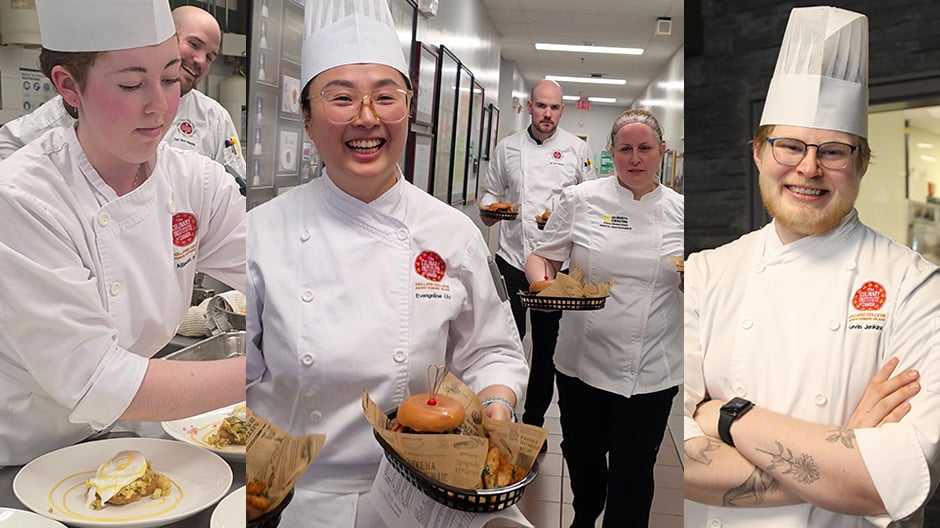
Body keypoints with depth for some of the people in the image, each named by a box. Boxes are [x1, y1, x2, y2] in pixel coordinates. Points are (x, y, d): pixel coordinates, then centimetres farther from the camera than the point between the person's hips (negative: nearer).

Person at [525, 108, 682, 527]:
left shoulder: (678, 210, 2)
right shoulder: (580, 199, -1)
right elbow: (542, 258, 3)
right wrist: (542, 279, -19)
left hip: (651, 370, 0)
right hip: (582, 360, 1)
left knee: (632, 473, 7)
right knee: (582, 456, 19)